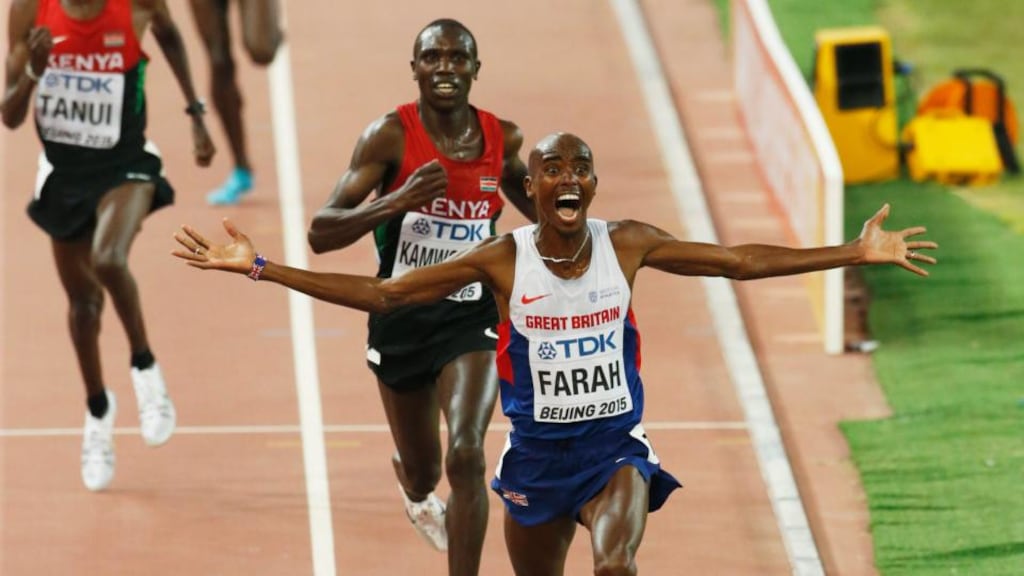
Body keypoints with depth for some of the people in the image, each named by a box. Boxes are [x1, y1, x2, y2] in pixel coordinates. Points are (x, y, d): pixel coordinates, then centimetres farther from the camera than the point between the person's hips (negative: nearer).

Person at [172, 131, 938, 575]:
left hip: (616, 449, -1)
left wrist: (855, 254, -3)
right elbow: (380, 293, -8)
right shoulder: (503, 260, -9)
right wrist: (260, 268, -13)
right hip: (537, 456, 1)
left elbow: (742, 262, 0)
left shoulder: (627, 245, -7)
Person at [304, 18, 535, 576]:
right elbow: (321, 233, -20)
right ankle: (416, 487, 58)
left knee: (465, 456, -22)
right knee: (422, 470, 18)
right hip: (401, 317, -1)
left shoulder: (502, 139, -3)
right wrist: (397, 201, -34)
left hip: (472, 318, 1)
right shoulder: (391, 135, -14)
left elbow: (530, 199, 22)